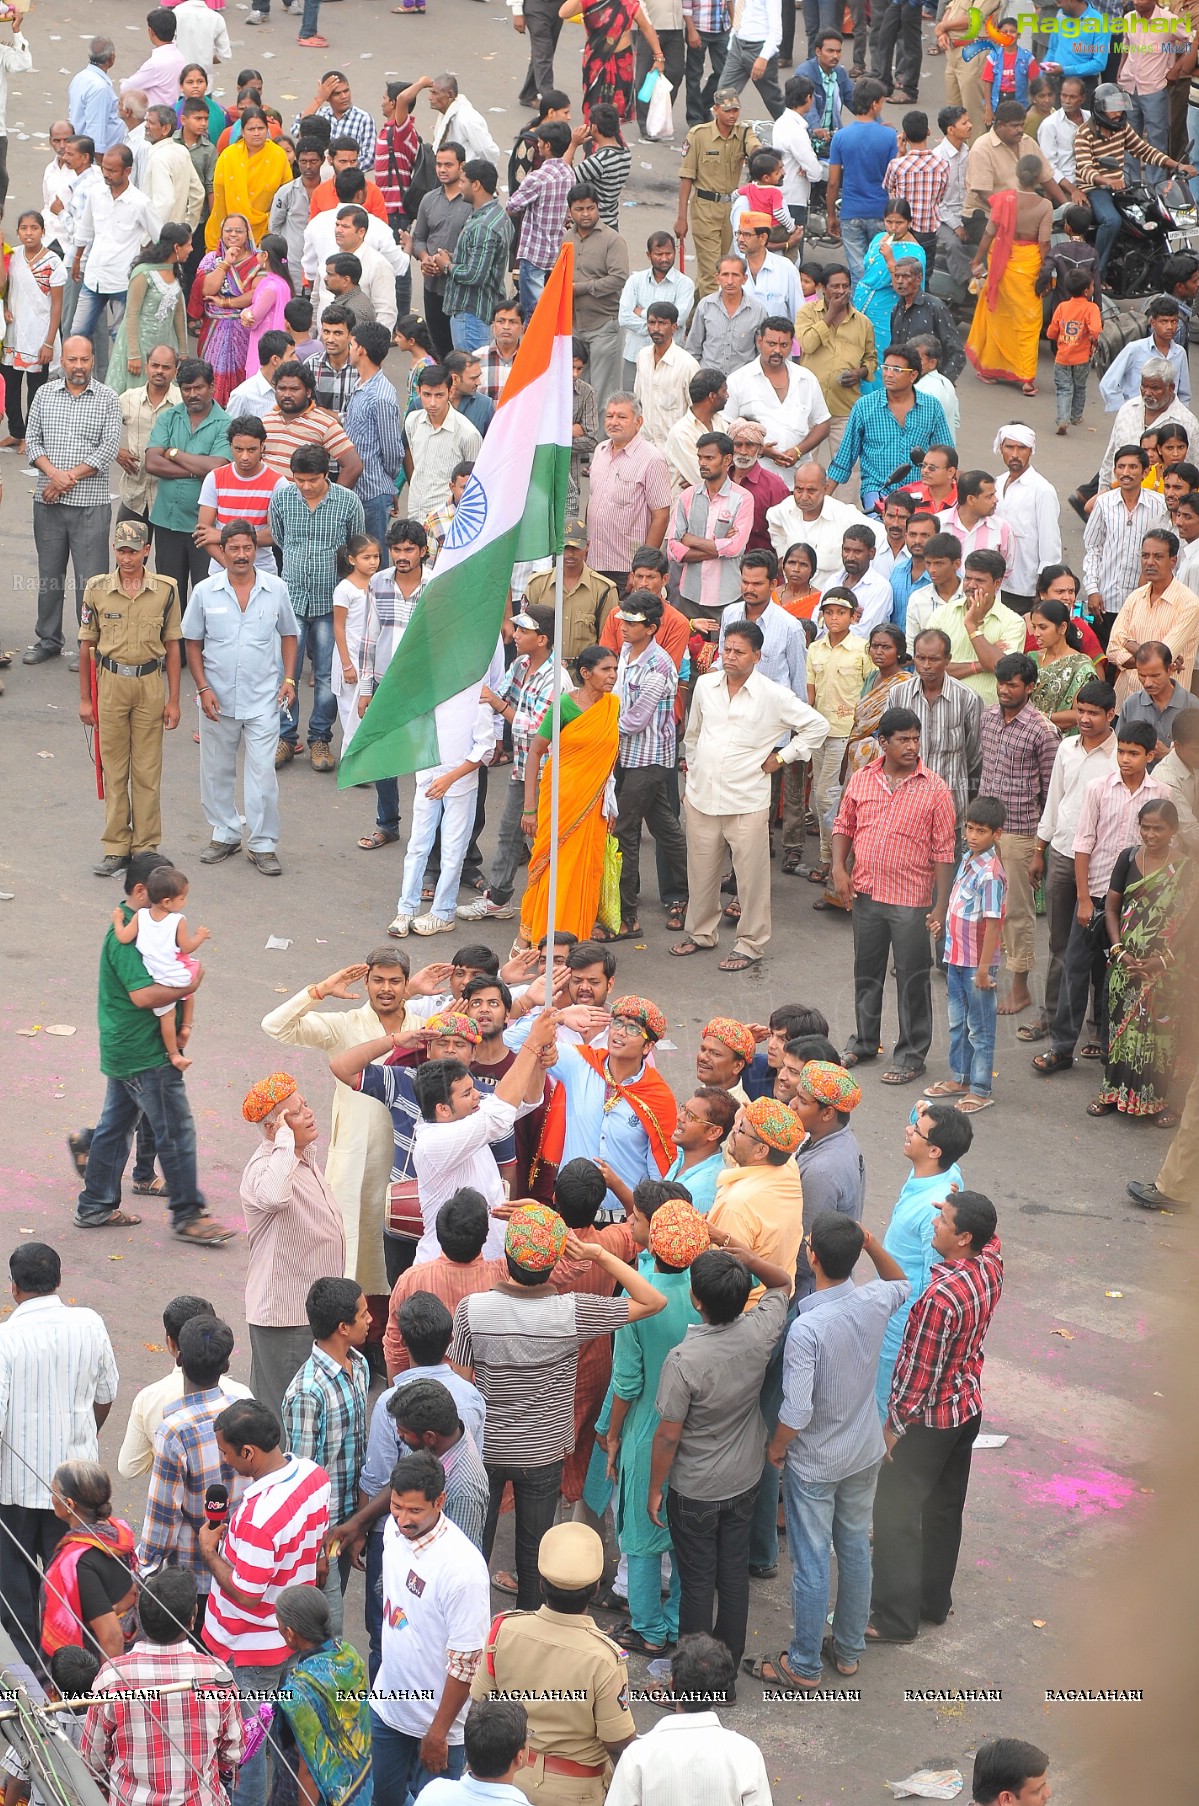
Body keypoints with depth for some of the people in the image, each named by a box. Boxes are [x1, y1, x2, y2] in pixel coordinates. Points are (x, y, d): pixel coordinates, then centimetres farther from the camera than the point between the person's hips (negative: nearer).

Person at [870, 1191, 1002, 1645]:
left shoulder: (941, 1297, -33)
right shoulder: (991, 1264, -11)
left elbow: (920, 1370, -25)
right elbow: (990, 1237, 16)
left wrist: (895, 1423, -12)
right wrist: (957, 1209, -3)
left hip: (929, 1419, -8)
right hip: (968, 1407, 8)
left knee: (895, 1514, 6)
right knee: (946, 1508, 22)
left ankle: (896, 1618, 14)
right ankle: (936, 1600, 36)